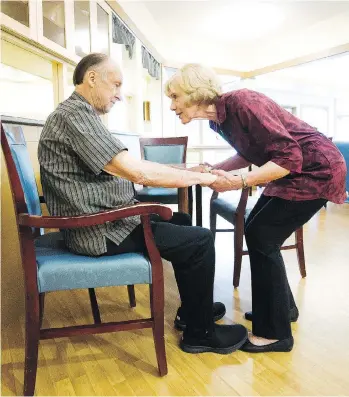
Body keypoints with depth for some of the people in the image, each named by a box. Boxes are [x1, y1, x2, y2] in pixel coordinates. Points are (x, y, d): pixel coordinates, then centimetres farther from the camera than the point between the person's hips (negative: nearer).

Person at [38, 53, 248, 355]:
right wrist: (200, 178, -15)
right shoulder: (75, 113, -18)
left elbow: (125, 170, 14)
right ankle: (199, 332, 10)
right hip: (100, 231, -11)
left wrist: (188, 171, 5)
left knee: (182, 221, 19)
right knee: (200, 240, -9)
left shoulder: (78, 114, 16)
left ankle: (191, 310, 28)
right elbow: (137, 172, -27)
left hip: (104, 219, 11)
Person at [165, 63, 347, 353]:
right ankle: (283, 306, 28)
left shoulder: (241, 103, -25)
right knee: (255, 232, 10)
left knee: (262, 238, -11)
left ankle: (275, 332, 3)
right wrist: (216, 170, 2)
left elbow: (289, 157, -26)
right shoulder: (220, 117, 1)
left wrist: (237, 182, -31)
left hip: (317, 169, -9)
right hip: (293, 170, 9)